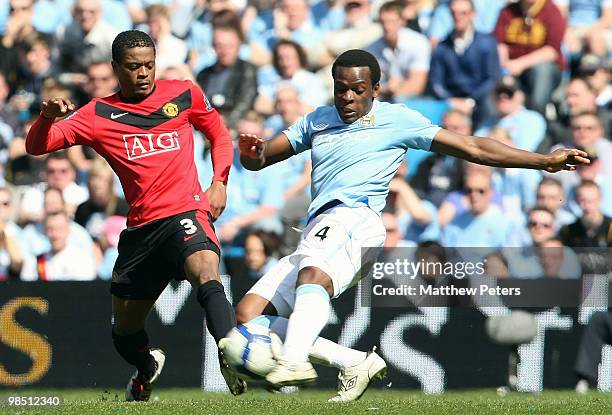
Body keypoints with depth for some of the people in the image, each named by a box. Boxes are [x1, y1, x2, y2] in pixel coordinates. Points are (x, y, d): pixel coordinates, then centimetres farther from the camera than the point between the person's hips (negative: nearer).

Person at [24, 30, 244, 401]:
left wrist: (219, 182, 5)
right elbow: (37, 146, -3)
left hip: (185, 210, -3)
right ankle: (147, 368, 48)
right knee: (125, 329, 15)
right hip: (140, 227, 3)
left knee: (206, 274, -36)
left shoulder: (184, 94, 5)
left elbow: (219, 134, 21)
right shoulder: (99, 114, 4)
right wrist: (48, 117, -24)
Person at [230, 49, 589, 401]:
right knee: (249, 315, -3)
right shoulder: (318, 121, 25)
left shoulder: (395, 119, 10)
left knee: (312, 275, -38)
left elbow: (472, 148, 11)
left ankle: (295, 360, -62)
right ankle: (356, 363, -4)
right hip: (319, 231, 7)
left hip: (354, 217, -7)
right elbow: (259, 159, 26)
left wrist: (545, 161, 6)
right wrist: (251, 152, -1)